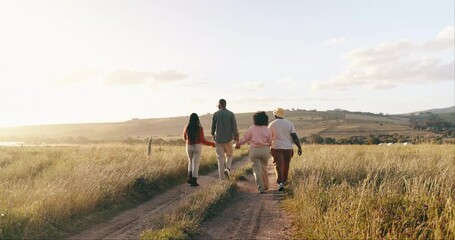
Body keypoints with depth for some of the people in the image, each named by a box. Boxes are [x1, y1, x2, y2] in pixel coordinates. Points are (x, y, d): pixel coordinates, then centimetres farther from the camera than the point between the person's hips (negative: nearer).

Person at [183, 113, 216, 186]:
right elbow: (202, 140, -14)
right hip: (197, 147, -3)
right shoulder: (199, 128, -13)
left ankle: (190, 178, 9)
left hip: (189, 147, 3)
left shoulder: (186, 128, -2)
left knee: (190, 162, 22)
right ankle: (194, 181, 1)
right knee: (195, 163, 2)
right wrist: (211, 144, -1)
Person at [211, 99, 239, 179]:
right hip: (228, 139, 0)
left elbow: (213, 127, 7)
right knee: (229, 155, 22)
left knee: (221, 159, 7)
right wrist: (236, 138, -6)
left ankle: (222, 178, 6)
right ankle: (227, 168, -4)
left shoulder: (215, 114, -1)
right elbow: (234, 127, -9)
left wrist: (213, 135, 27)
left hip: (218, 139, 0)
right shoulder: (231, 114, -3)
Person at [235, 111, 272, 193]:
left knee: (257, 169, 3)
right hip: (265, 150, 2)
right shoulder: (268, 129, -1)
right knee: (264, 168, 18)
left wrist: (238, 143, 19)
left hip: (254, 150, -2)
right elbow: (270, 142, 4)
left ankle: (261, 188, 0)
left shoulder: (252, 128, -4)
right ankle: (266, 186, 29)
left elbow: (245, 138, 2)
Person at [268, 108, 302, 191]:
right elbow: (294, 136, -5)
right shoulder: (289, 123, 1)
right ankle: (284, 180, 33)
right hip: (288, 148, 2)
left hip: (277, 148, -2)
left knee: (279, 165, -4)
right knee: (286, 165, 17)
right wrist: (299, 147, -2)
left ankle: (280, 183, -20)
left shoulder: (272, 124, -2)